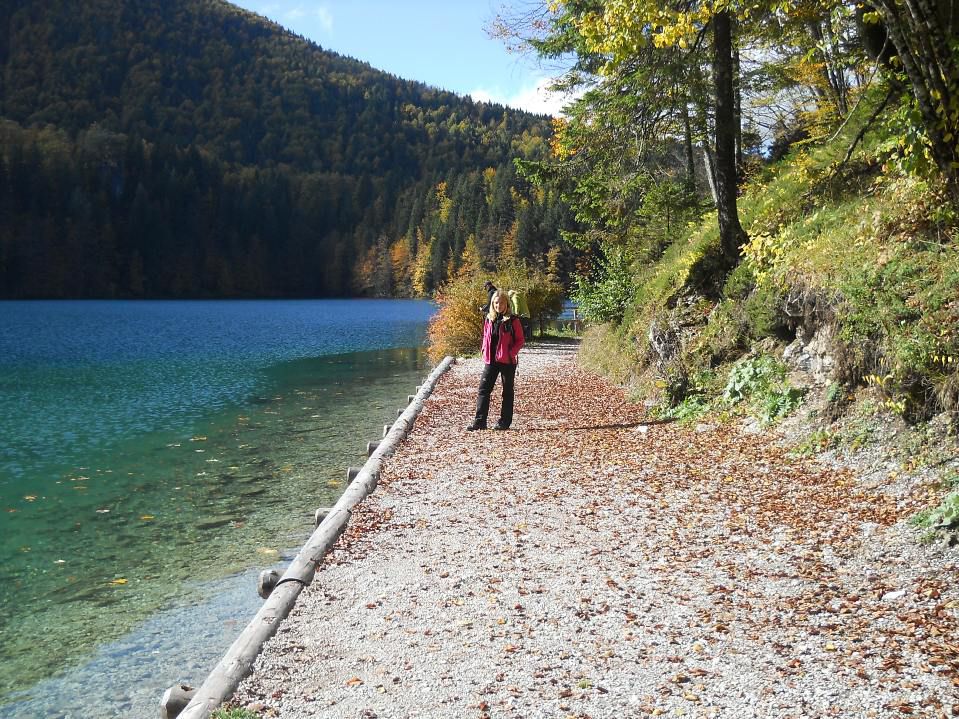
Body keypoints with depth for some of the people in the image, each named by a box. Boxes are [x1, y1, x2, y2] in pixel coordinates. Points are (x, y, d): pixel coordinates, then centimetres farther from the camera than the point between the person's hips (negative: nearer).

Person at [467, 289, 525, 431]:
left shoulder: (512, 320, -7)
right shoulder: (489, 319, 8)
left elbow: (521, 340, -4)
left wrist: (511, 353, -16)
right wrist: (485, 352, 5)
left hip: (507, 361, -4)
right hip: (490, 360, 4)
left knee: (507, 391, 8)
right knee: (483, 389, -2)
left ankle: (505, 422, 15)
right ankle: (479, 421, -2)